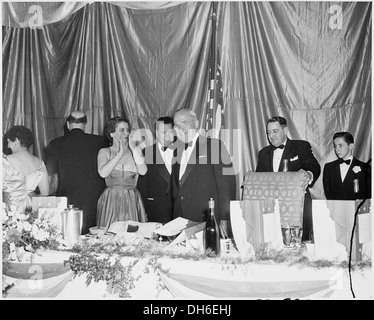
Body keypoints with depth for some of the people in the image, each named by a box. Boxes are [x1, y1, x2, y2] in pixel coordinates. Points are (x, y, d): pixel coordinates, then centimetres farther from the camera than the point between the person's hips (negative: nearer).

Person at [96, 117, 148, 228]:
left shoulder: (135, 151, 9)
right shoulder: (104, 152, 5)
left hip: (132, 200, 1)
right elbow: (103, 173, -14)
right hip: (111, 200, -1)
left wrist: (133, 148, -6)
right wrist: (120, 153, -10)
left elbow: (143, 171, -9)